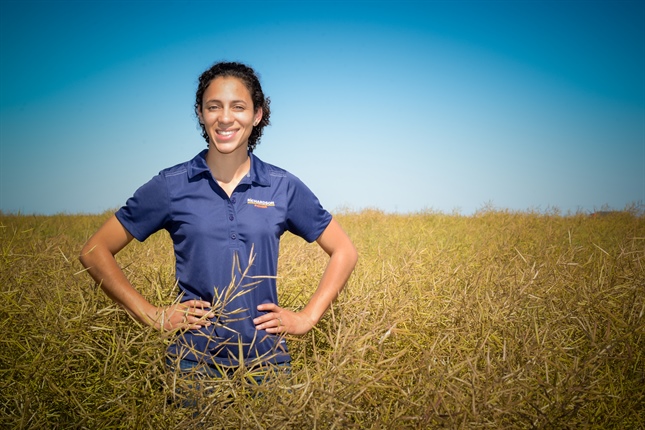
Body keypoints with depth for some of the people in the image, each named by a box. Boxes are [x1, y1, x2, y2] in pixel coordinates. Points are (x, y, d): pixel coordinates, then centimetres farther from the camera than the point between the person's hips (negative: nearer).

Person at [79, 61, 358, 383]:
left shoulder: (284, 187, -1)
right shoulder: (170, 186, -4)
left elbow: (344, 252, 8)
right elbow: (94, 252, 2)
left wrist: (307, 318, -1)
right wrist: (152, 315, -5)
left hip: (266, 362, 1)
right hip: (193, 362, -1)